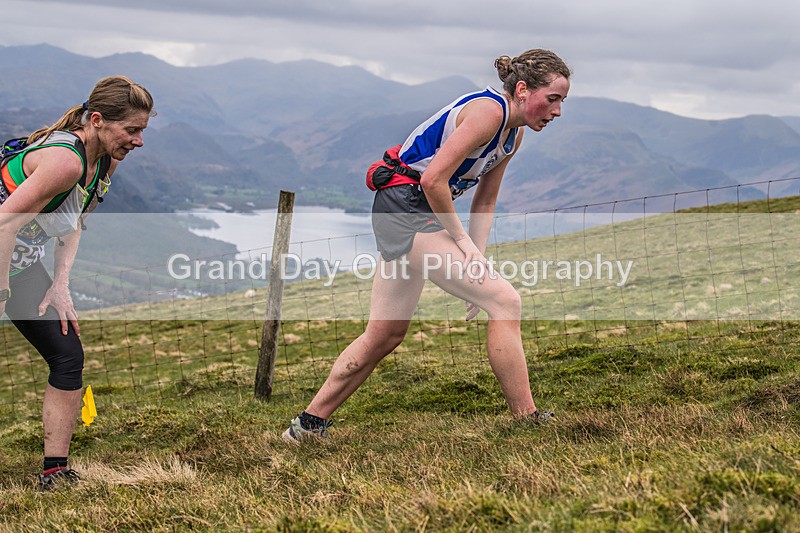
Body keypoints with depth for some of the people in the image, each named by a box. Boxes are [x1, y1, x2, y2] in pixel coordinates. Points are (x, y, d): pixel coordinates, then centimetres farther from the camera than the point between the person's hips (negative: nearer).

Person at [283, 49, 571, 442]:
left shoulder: (514, 133, 13)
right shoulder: (489, 110, -17)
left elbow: (485, 202, 14)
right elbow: (433, 180, -22)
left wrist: (475, 261, 3)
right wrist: (462, 240, -14)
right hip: (406, 207, -10)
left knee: (385, 335, 14)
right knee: (505, 302, -14)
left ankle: (309, 425, 24)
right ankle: (527, 421, -9)